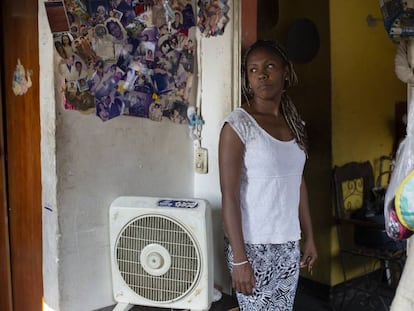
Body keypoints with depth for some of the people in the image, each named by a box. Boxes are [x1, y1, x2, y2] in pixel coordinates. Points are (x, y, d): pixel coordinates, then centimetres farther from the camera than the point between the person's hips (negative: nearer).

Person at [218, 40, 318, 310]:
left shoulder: (294, 123, 6)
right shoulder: (238, 124, -14)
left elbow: (299, 185, 12)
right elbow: (229, 197, -15)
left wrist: (309, 237, 13)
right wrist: (239, 258, -17)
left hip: (289, 243, 6)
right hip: (254, 245, -6)